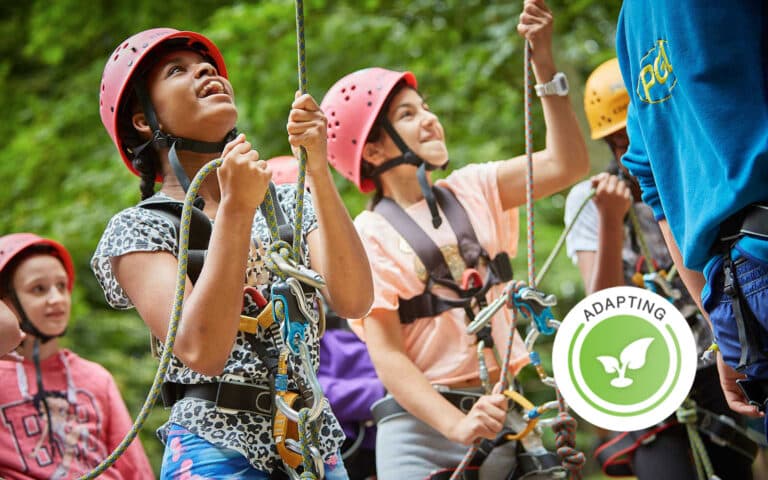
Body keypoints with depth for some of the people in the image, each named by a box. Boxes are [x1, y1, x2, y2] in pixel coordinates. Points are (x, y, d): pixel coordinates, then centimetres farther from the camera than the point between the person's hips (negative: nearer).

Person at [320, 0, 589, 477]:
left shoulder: (472, 191, 11)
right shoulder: (367, 237, -3)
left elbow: (566, 164, -1)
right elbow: (388, 357, -11)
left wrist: (545, 63, -10)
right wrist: (457, 426, -25)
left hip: (506, 416, 4)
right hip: (423, 427, -4)